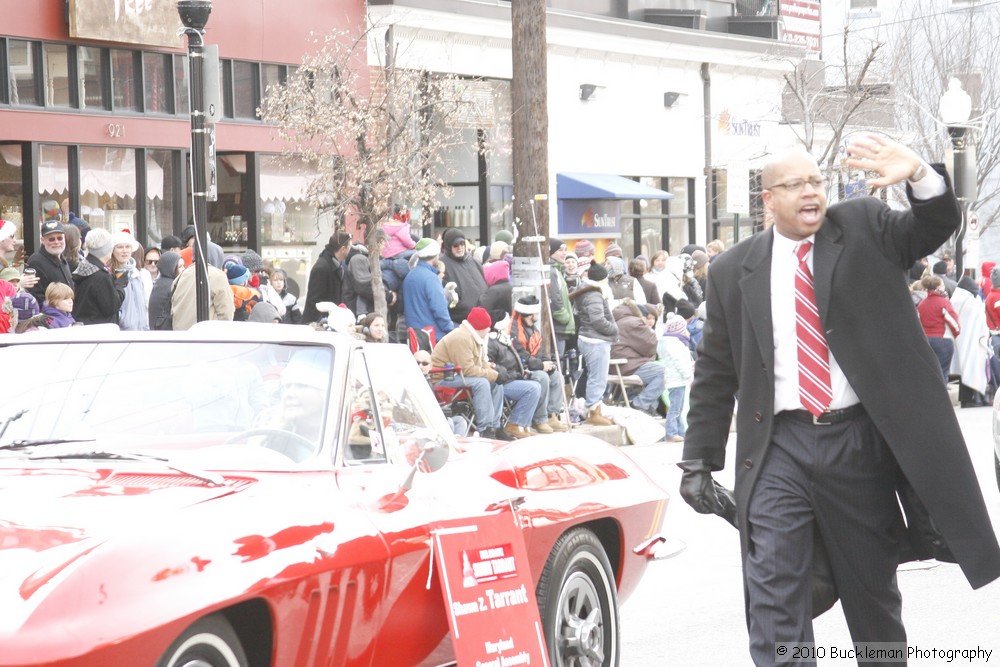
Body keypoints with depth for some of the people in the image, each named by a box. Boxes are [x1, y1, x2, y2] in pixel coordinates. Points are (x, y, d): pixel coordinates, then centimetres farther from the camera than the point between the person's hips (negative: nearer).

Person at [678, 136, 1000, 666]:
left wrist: (919, 176, -29)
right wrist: (698, 461, 6)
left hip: (860, 443, 1)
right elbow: (715, 373, 9)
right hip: (780, 449, 0)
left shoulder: (865, 229, 6)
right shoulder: (734, 271, 6)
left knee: (873, 592, 14)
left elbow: (936, 227, -8)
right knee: (774, 600, -9)